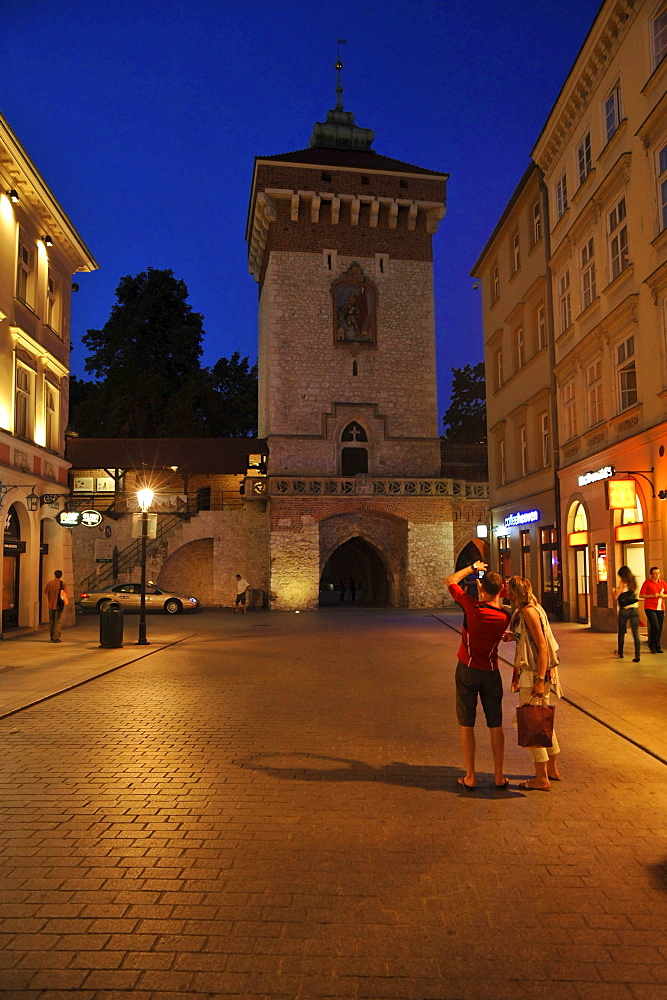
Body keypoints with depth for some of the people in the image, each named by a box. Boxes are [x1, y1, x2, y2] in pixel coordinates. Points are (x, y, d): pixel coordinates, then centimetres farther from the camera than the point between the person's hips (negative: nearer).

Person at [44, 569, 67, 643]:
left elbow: (47, 594, 4)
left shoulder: (49, 583, 1)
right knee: (57, 621, 3)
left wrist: (48, 603, 12)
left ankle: (51, 637, 20)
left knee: (51, 621, 14)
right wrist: (63, 602, 2)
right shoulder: (62, 584, -5)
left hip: (51, 604, 2)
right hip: (59, 605, -2)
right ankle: (56, 638, 0)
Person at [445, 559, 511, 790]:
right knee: (495, 726, 12)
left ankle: (470, 778, 10)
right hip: (491, 673, 3)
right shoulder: (504, 617, -8)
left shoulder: (473, 607, -18)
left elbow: (450, 580, -6)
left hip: (467, 670, -3)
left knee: (467, 725, 6)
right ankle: (499, 776, 17)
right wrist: (486, 592, 15)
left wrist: (473, 567, 4)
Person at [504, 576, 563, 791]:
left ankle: (542, 779, 8)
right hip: (532, 673, 10)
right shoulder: (523, 611, 10)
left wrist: (540, 680, -22)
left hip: (534, 675, -10)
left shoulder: (529, 612, -19)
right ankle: (552, 770, 32)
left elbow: (543, 647, -21)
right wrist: (513, 636, 7)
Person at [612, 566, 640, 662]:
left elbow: (616, 597, -6)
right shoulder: (634, 582, 9)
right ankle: (637, 656, -7)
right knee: (636, 634, 0)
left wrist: (613, 591, 14)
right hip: (635, 610, 4)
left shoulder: (623, 583, -6)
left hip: (624, 610, -3)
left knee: (621, 633, 13)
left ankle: (620, 653, 27)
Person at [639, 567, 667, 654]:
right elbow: (641, 595, -3)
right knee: (655, 627, -15)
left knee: (659, 629, 4)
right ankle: (652, 646, 3)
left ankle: (657, 647, 18)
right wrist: (652, 595, -13)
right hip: (650, 608, -4)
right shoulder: (647, 583, -3)